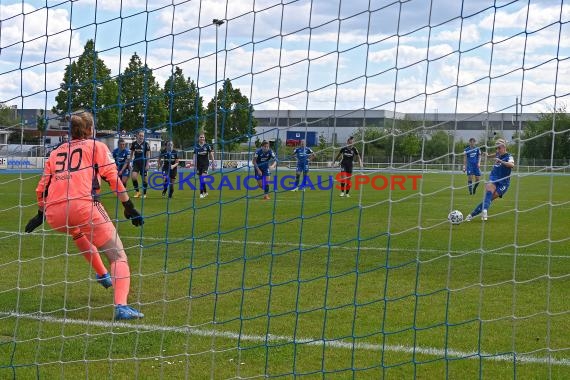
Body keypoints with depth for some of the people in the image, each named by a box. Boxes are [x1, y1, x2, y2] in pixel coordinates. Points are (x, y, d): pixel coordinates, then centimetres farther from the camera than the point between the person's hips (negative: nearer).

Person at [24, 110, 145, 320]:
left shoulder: (57, 152, 27)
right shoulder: (96, 146, 16)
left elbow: (42, 188, 25)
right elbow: (113, 177, 3)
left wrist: (40, 214, 38)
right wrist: (129, 207, 3)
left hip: (54, 212, 5)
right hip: (83, 205, -5)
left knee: (78, 232, 41)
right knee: (119, 256, -3)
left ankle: (103, 275, 43)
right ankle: (121, 305, -26)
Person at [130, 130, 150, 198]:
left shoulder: (146, 144, -6)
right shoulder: (134, 143, 2)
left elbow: (148, 155, -4)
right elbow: (132, 153, 14)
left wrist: (147, 164, -9)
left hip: (143, 163, -2)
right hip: (136, 162, 2)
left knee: (144, 178, 3)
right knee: (133, 176, -16)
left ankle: (144, 193, 17)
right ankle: (137, 191, 0)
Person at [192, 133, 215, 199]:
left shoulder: (207, 146, -2)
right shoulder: (196, 146, 3)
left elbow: (211, 154, 3)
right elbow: (194, 155, 3)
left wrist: (213, 163, 3)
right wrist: (194, 164, -6)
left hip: (205, 164, -3)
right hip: (199, 164, 3)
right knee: (201, 179, 7)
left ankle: (201, 193, -11)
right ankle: (205, 192, 20)